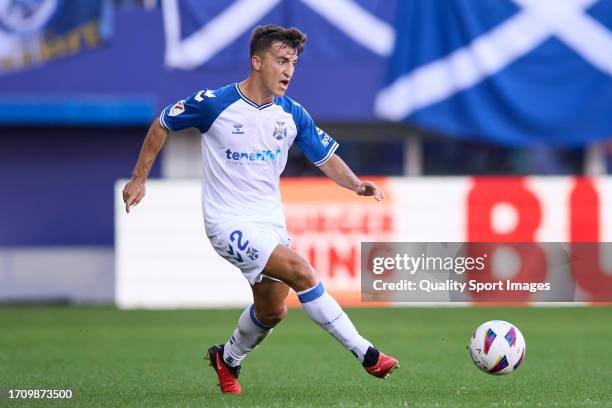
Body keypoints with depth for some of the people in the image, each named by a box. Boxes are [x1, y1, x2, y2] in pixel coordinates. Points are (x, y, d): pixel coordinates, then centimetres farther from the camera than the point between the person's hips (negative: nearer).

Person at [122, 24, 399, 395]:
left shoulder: (293, 115, -1)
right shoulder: (214, 103, -14)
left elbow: (327, 158, 5)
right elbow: (162, 125, 0)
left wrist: (357, 184, -15)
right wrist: (139, 179, 1)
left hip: (271, 222, 7)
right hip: (229, 222, -7)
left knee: (272, 311, 13)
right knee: (301, 271, -23)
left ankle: (228, 359, 43)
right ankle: (366, 354, -19)